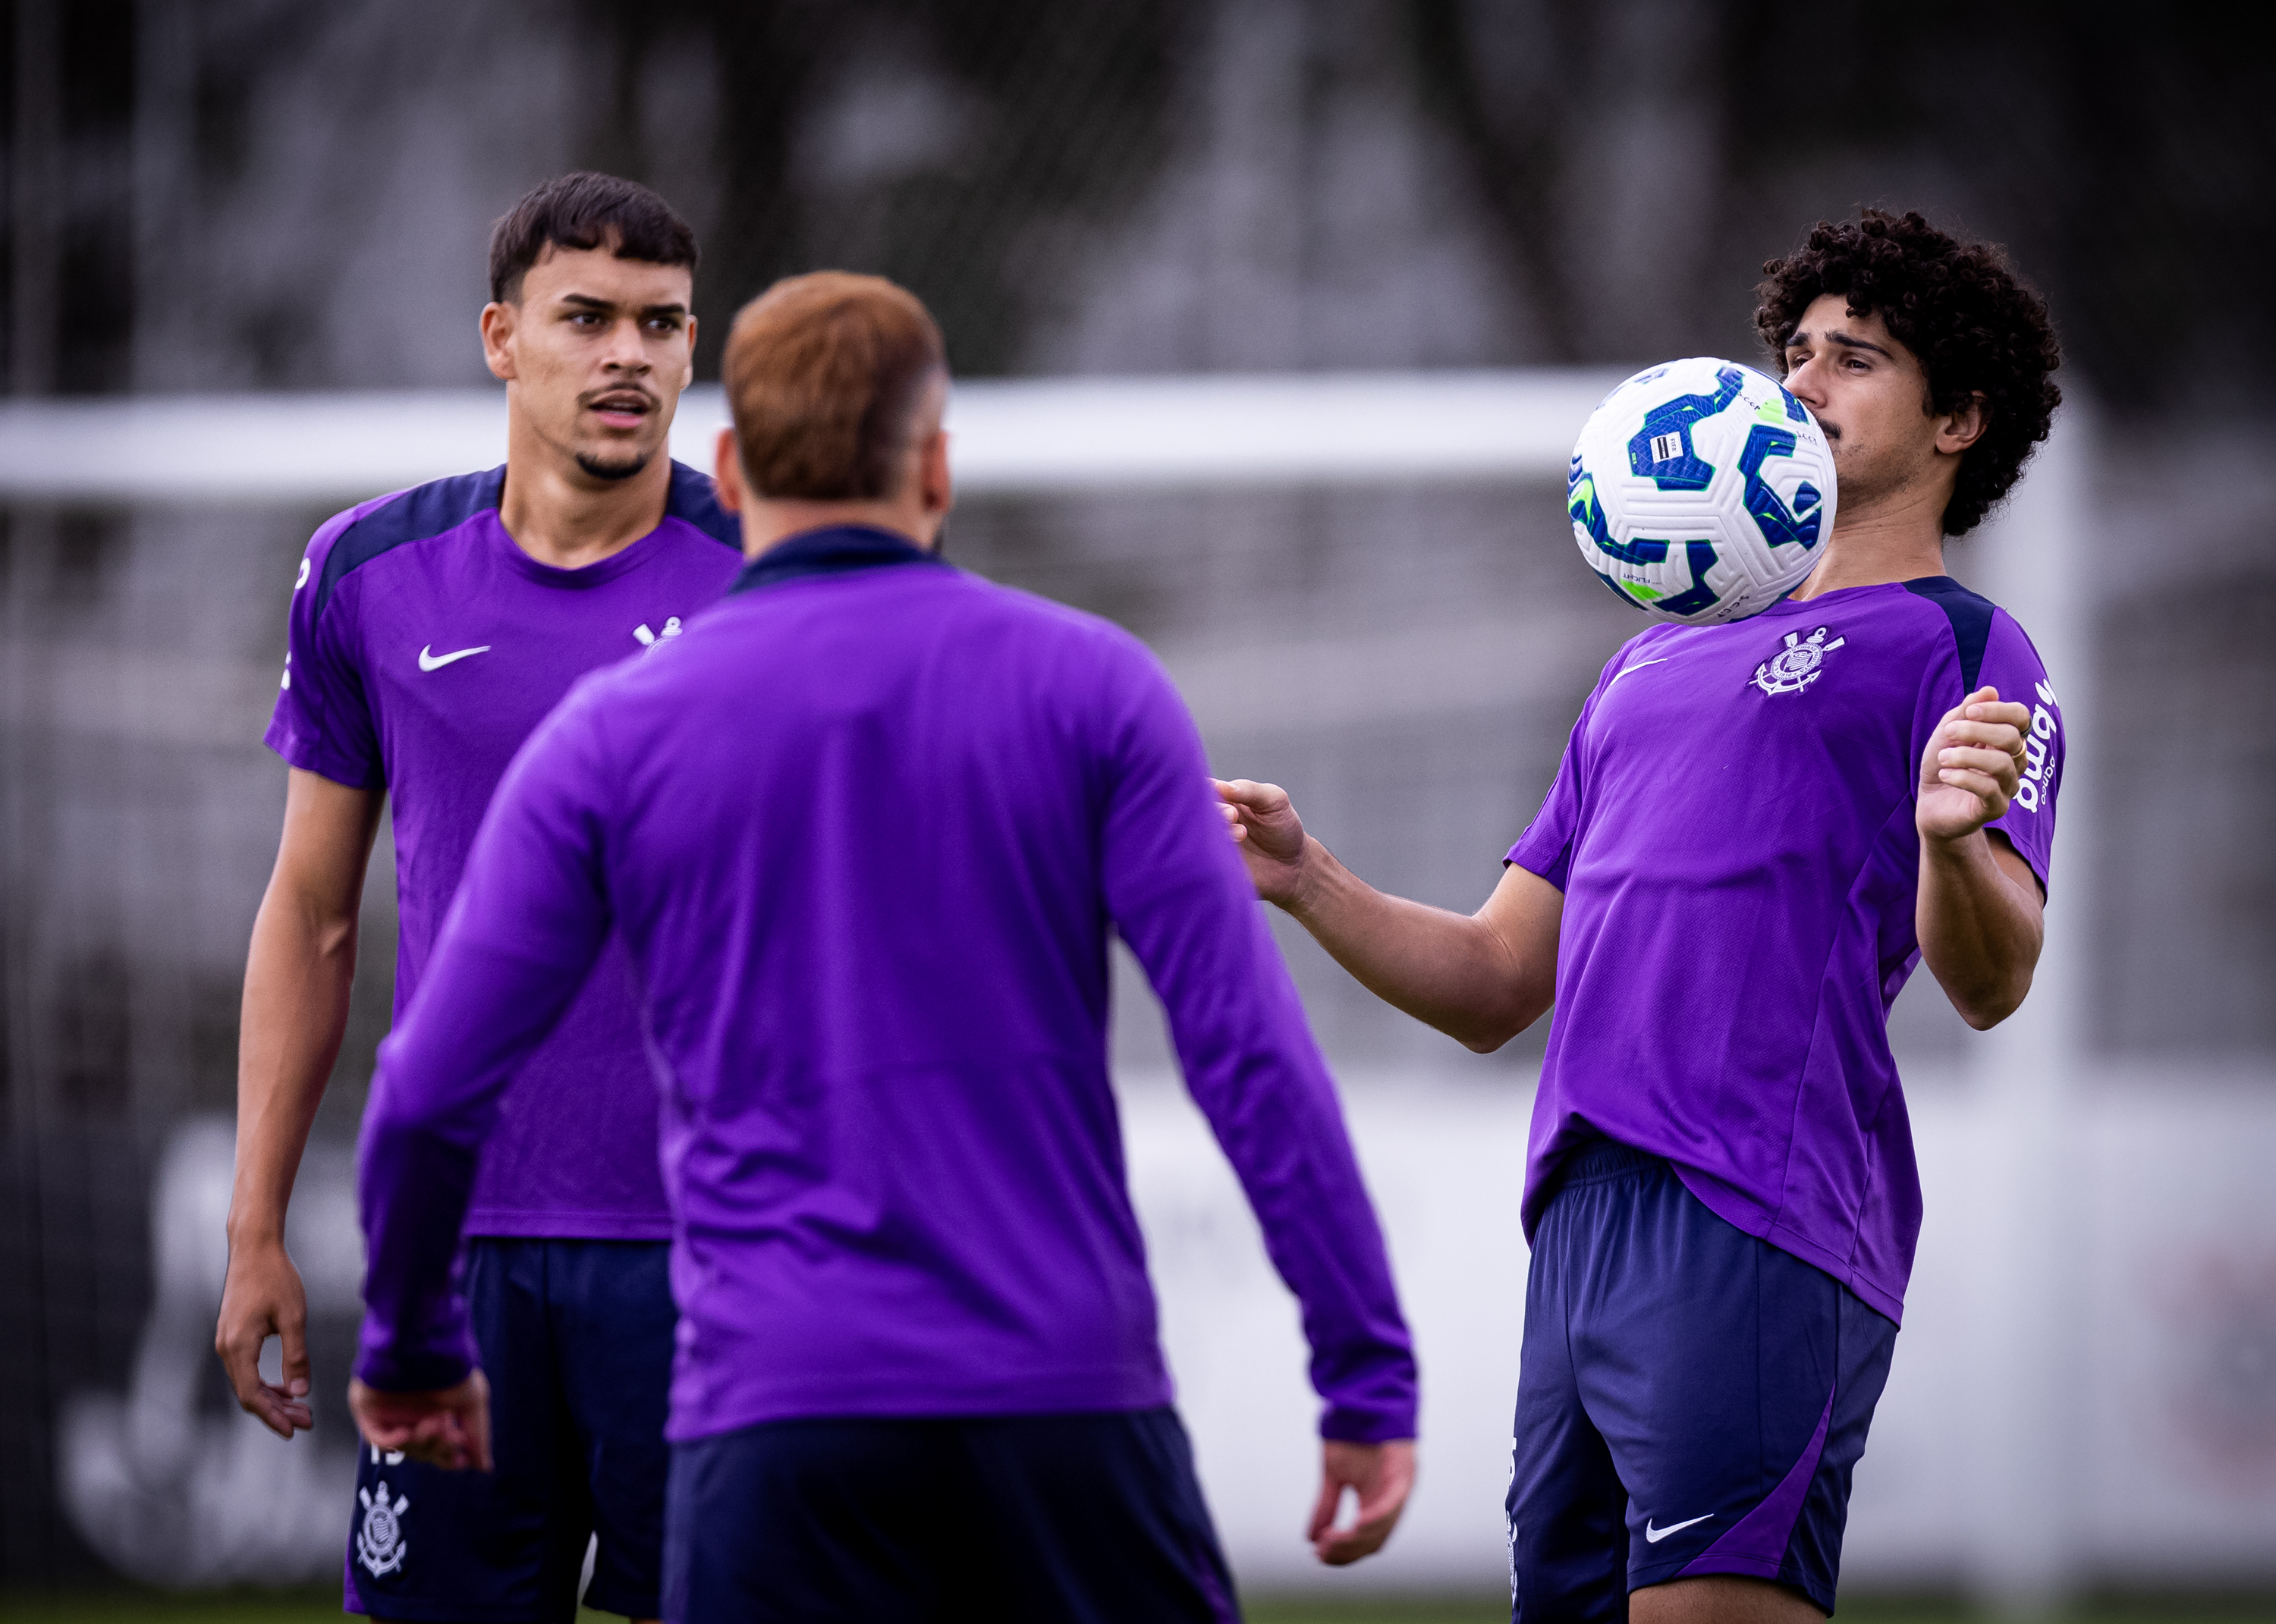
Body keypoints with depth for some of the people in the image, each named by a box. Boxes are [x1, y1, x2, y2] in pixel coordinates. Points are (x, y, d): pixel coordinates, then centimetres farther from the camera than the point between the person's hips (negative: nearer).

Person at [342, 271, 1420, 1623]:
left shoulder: (609, 737, 4)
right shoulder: (1089, 684, 2)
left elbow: (433, 1093, 5)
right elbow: (1249, 1049, -5)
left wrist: (410, 1348, 24)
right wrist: (1369, 1378, -1)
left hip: (776, 1422, 0)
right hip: (1068, 1407, 0)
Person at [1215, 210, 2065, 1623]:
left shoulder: (1963, 650, 5)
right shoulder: (1659, 666, 27)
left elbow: (1989, 984, -8)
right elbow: (1495, 988, 28)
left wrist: (1950, 837, -30)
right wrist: (1310, 881, 11)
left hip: (1754, 1239, -7)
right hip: (1582, 1227, 7)